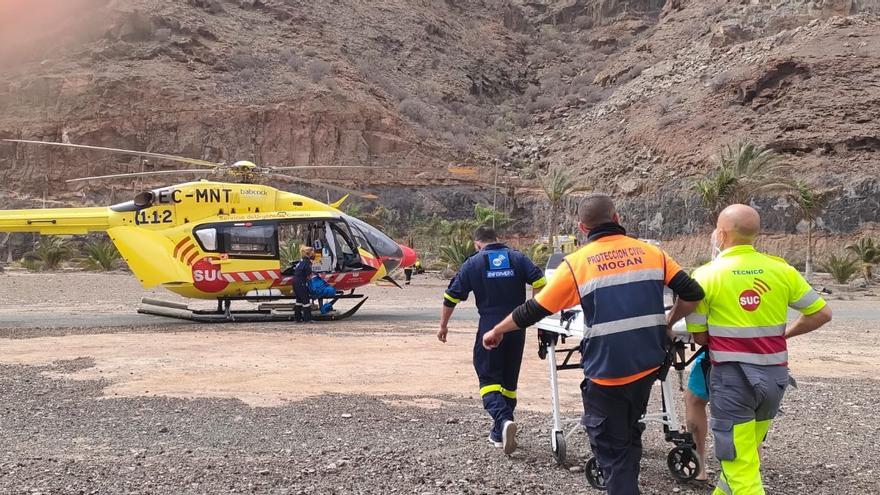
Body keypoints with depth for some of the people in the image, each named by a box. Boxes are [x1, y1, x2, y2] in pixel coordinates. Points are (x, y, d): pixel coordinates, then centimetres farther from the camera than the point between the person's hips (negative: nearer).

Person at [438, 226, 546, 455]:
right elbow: (541, 283, -5)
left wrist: (443, 325, 14)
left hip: (489, 329, -3)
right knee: (509, 380, 14)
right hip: (517, 328, 3)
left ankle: (503, 420, -22)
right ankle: (499, 433, 20)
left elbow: (452, 296, 3)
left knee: (488, 378, 3)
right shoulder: (518, 258, 6)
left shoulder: (473, 263, 2)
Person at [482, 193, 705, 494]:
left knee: (611, 447, 11)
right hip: (648, 366, 4)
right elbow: (693, 294, 0)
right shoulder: (650, 252, 4)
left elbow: (534, 310, -3)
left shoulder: (577, 263, -6)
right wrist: (668, 323, 17)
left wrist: (497, 331, 12)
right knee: (629, 432, 27)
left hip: (606, 371, -4)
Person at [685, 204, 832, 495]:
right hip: (775, 376, 5)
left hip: (732, 377, -5)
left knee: (741, 469, 0)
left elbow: (699, 335, -5)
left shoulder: (706, 275, -9)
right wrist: (783, 334, 14)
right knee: (745, 454, 24)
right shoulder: (781, 269, 0)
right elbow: (822, 313, 5)